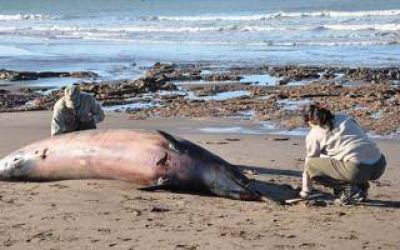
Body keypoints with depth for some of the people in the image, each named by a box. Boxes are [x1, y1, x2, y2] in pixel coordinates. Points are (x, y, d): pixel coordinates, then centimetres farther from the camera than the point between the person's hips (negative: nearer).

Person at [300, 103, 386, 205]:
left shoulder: (314, 135, 10)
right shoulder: (345, 118, 24)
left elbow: (309, 163, 18)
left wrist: (305, 191, 32)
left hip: (358, 169, -7)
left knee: (311, 164, 6)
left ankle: (348, 189, -2)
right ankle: (361, 186, 17)